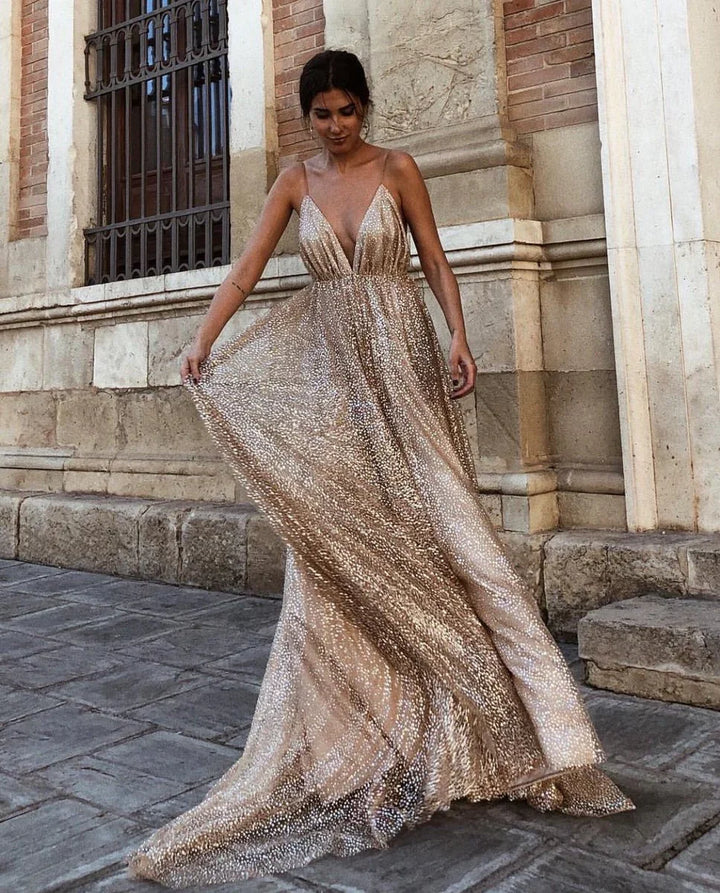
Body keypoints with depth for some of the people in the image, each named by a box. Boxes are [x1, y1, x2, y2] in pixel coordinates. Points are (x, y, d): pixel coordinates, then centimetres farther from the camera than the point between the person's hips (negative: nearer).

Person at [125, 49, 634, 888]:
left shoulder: (397, 169, 4)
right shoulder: (295, 182, 9)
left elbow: (436, 262, 3)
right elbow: (246, 267, 2)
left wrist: (460, 340, -11)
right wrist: (203, 343, -11)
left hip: (398, 358, -2)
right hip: (325, 367, 3)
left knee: (425, 518, -7)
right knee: (331, 535, 1)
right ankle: (344, 720, 14)